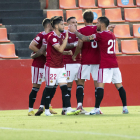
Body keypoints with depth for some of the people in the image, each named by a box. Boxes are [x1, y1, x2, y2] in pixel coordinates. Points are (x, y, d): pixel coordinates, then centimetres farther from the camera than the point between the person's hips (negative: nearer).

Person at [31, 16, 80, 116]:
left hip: (60, 66, 7)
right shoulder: (52, 37, -17)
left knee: (64, 87, 0)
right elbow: (60, 49, -26)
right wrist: (66, 37, -21)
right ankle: (47, 110, 9)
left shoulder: (61, 36, 9)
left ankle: (69, 109, -5)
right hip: (51, 66, -7)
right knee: (49, 88, 0)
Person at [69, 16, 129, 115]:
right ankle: (125, 107, 8)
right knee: (119, 85, 9)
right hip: (114, 64, 8)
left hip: (105, 65, -8)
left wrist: (75, 31, 1)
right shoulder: (111, 34, 15)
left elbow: (84, 38, -11)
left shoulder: (101, 35, -9)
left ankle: (96, 109, -14)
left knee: (100, 85, -9)